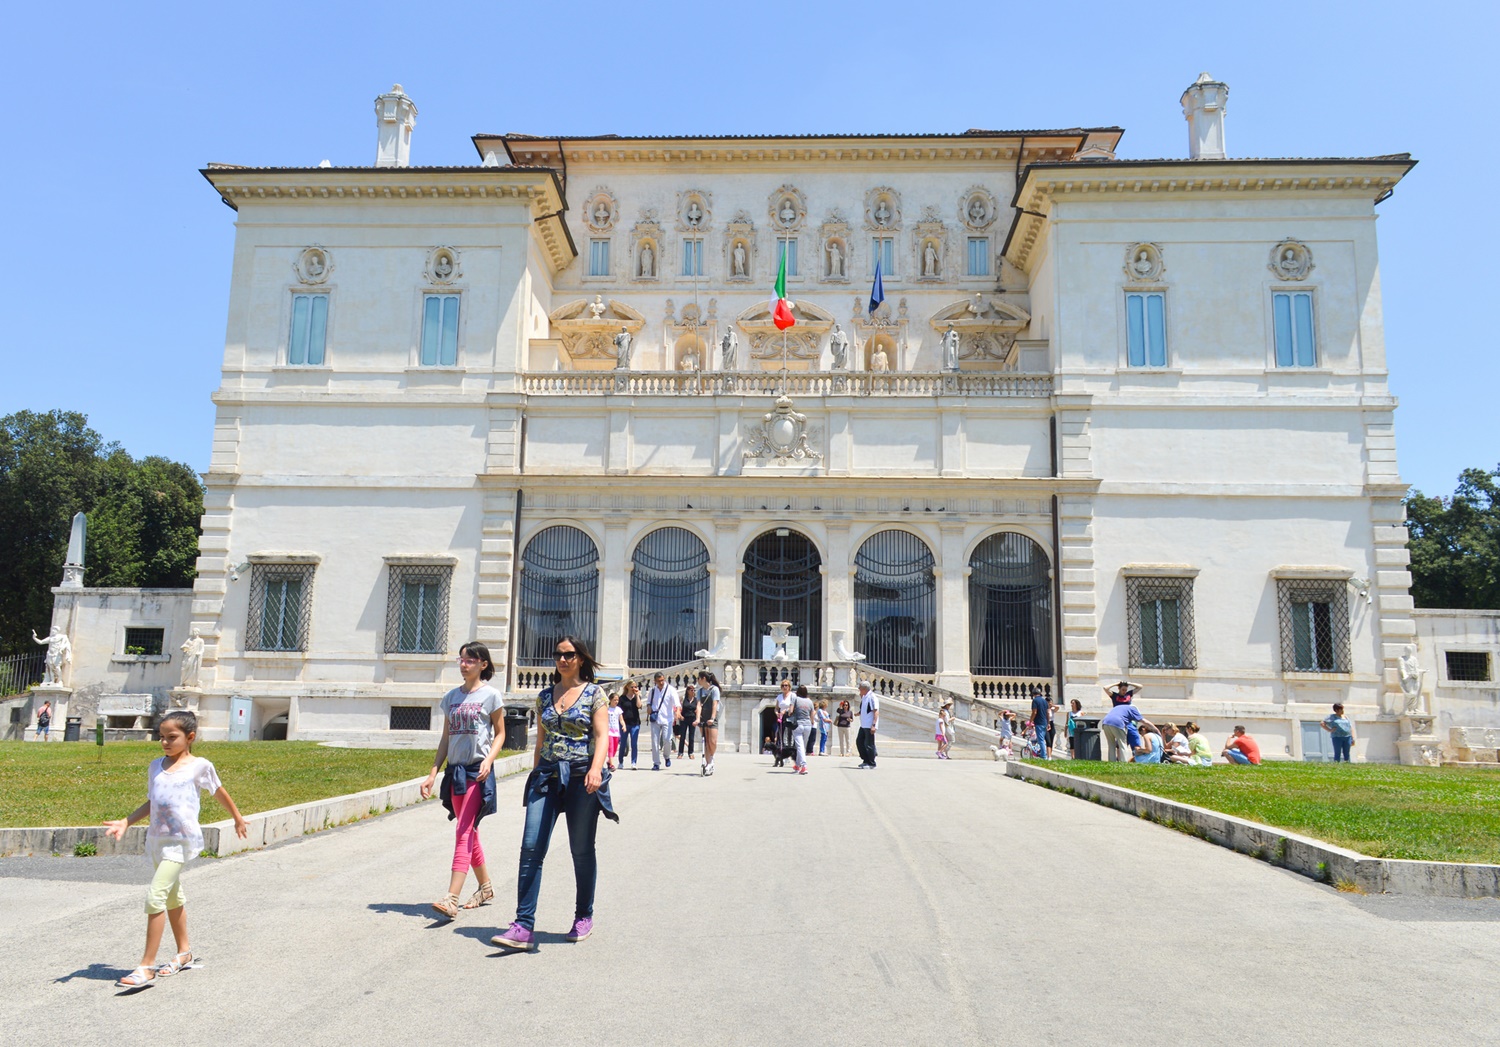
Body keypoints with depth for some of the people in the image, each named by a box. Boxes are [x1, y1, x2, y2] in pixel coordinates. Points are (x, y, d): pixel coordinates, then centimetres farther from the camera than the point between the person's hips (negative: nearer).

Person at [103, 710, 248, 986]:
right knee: (172, 897, 19)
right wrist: (126, 822, 1)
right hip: (157, 838, 6)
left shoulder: (199, 766, -5)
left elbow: (219, 793, 9)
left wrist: (237, 819, 20)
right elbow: (151, 802, 16)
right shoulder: (156, 766, 9)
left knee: (155, 896, -16)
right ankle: (184, 951, 35)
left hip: (182, 840, -6)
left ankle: (146, 966, -10)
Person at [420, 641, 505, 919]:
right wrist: (432, 774, 9)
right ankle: (485, 887, 28)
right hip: (455, 770, 6)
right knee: (470, 833, 13)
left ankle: (451, 899, -17)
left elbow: (500, 734, 0)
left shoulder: (491, 695, -3)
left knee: (463, 832, -13)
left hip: (478, 771, -6)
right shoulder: (451, 697, 12)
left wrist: (489, 760, -17)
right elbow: (445, 739, 14)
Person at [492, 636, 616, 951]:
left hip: (581, 777, -3)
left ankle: (584, 916, 26)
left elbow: (601, 736, -10)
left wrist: (596, 768, -25)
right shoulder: (545, 695, 12)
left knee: (582, 851, 7)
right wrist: (535, 777, 18)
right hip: (547, 776, 4)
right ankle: (524, 926, -7)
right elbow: (540, 740, 18)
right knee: (531, 848, -9)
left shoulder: (594, 693, 0)